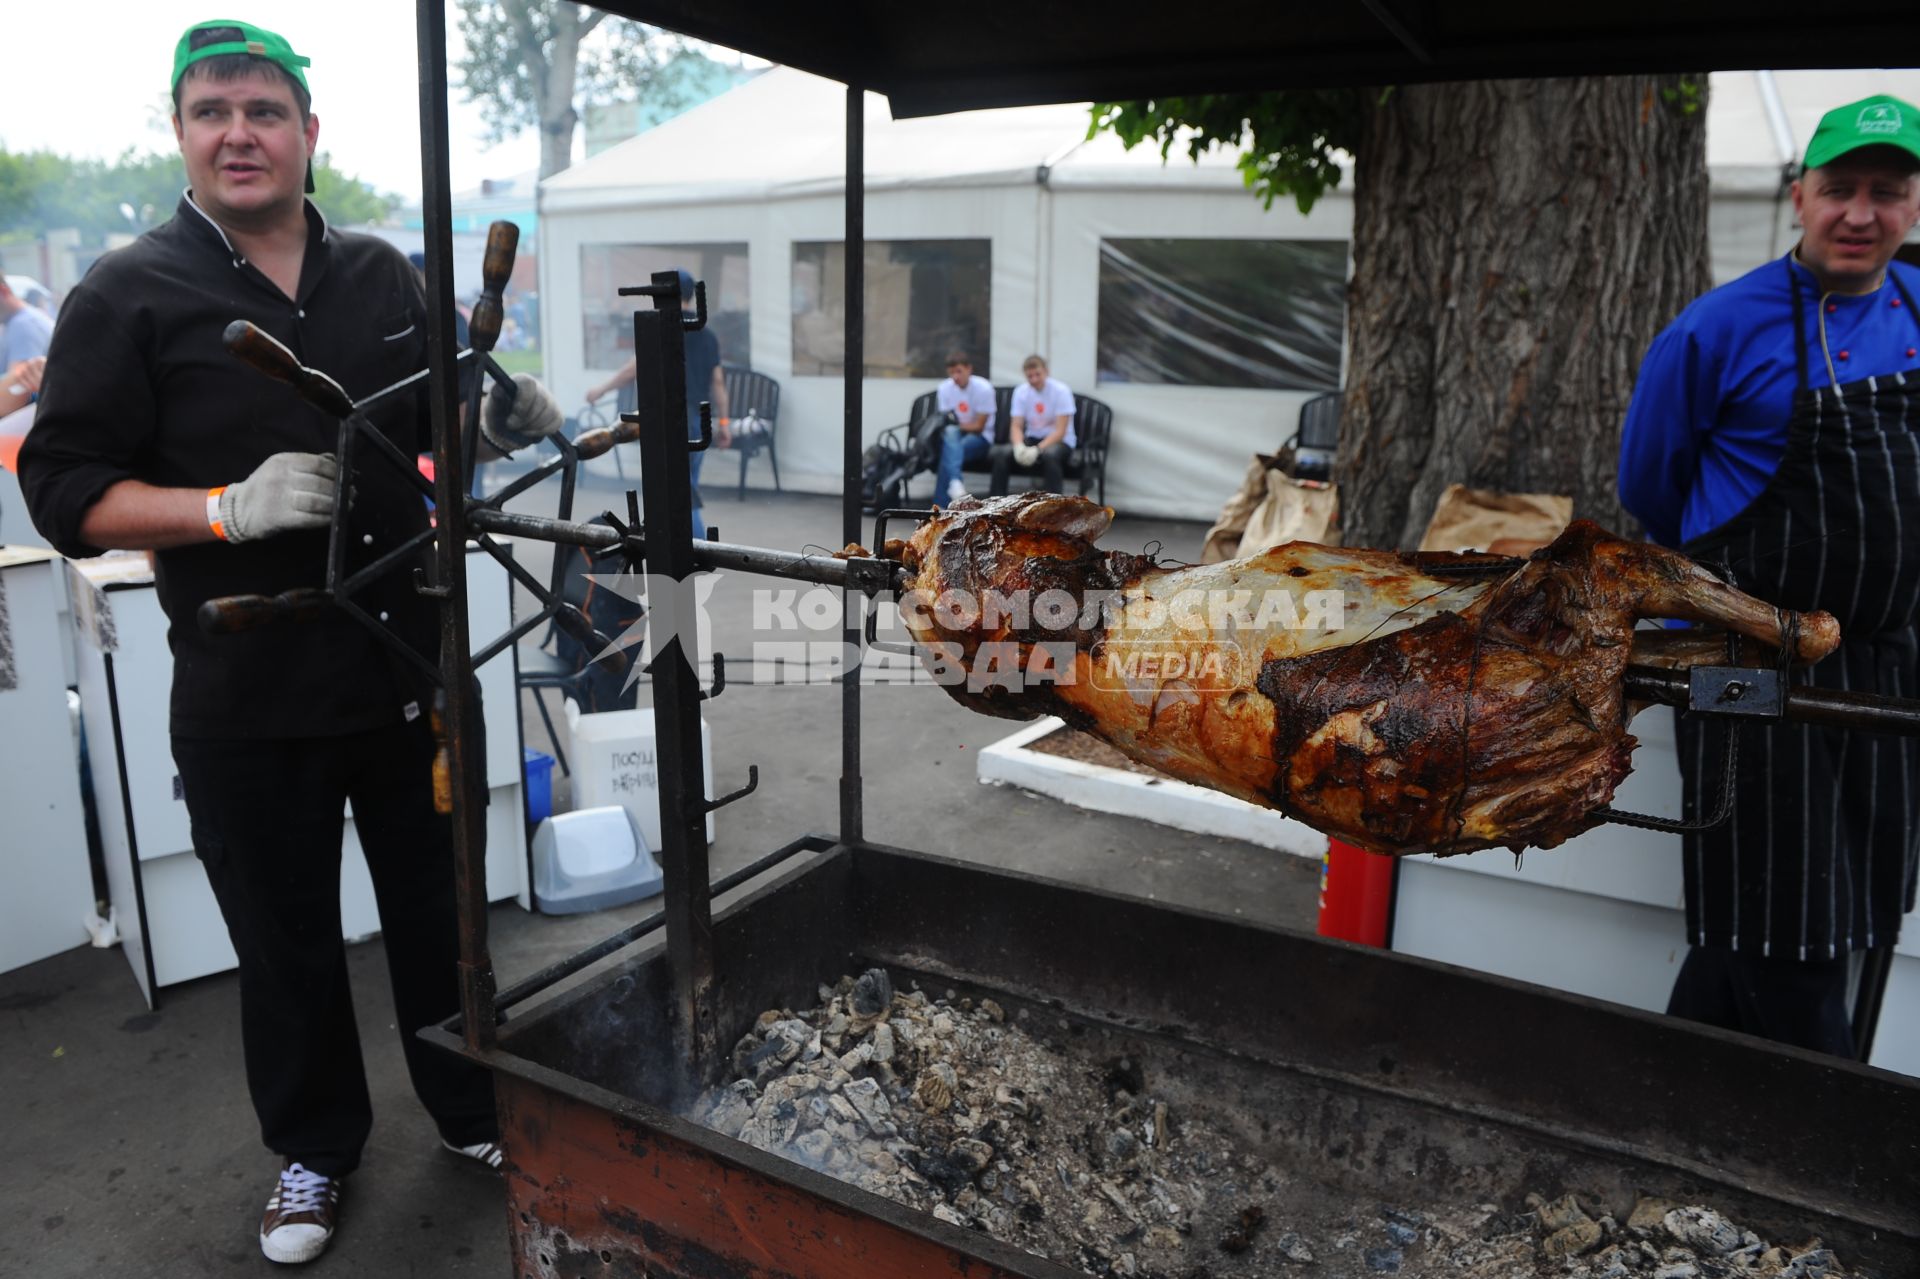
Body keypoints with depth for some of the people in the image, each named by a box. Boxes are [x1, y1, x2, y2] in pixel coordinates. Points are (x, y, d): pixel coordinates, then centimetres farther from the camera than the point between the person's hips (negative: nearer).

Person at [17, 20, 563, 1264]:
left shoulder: (383, 275, 5)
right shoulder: (131, 295, -6)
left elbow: (438, 420, 17)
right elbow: (65, 491, -8)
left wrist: (504, 414, -6)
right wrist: (231, 507, -24)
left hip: (411, 666, 3)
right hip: (247, 701, -2)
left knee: (443, 909, 17)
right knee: (289, 941, 14)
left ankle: (474, 1111, 39)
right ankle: (314, 1150, 38)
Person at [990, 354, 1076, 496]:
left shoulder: (1060, 390, -12)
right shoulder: (1020, 392, 1)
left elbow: (1060, 431, -17)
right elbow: (1016, 426, -3)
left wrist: (1037, 449, -31)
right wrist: (1019, 446, -26)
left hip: (1060, 440, -4)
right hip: (1032, 438, 4)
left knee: (1050, 454, -39)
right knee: (1002, 453, -24)